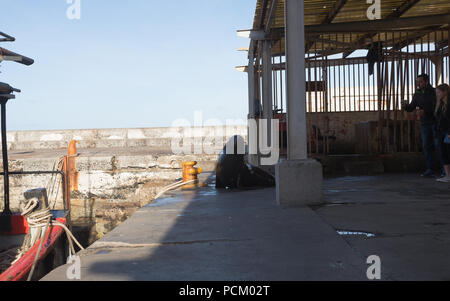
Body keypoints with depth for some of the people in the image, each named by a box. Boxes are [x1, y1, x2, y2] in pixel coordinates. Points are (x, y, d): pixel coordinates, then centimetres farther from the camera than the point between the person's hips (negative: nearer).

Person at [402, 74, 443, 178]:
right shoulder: (417, 94, 8)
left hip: (435, 122, -5)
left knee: (438, 145, -5)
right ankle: (430, 170, 7)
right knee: (427, 146, 3)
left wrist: (425, 112, -26)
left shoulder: (434, 92, -7)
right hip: (424, 124, 5)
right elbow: (411, 108, 7)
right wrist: (406, 106, -13)